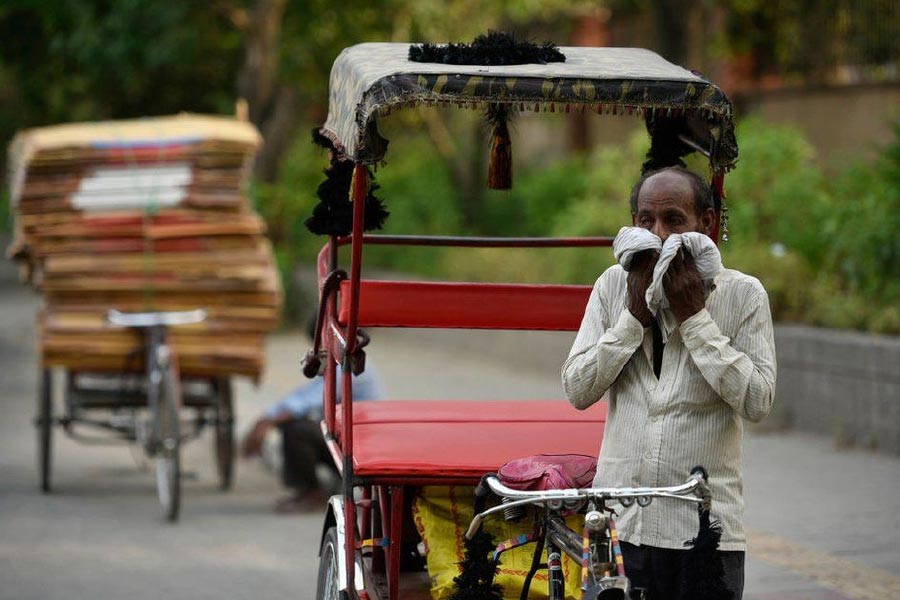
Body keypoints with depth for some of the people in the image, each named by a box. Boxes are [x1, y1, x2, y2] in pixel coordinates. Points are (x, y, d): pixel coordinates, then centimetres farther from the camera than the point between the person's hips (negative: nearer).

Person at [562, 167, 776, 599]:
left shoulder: (743, 295, -1)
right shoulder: (614, 285, 7)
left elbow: (757, 401, -10)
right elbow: (577, 390, 2)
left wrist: (694, 317, -10)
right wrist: (635, 316, -7)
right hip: (618, 522, 2)